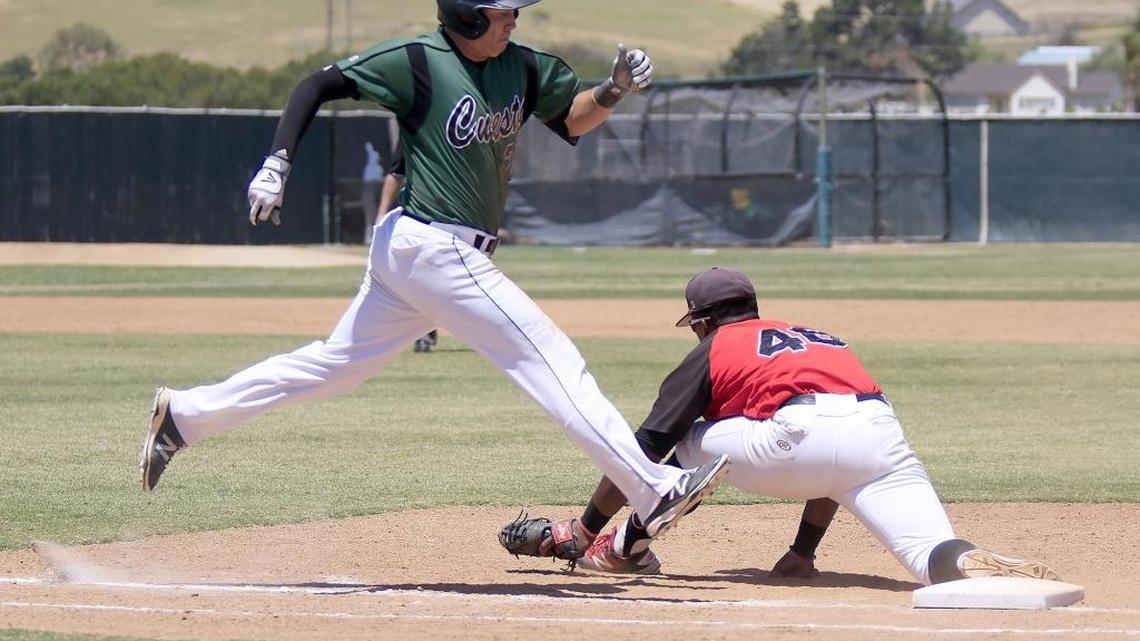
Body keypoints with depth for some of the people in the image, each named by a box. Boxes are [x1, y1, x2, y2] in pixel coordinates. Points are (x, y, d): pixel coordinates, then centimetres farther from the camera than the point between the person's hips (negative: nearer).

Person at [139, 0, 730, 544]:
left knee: (336, 365, 15)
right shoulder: (418, 61, -13)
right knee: (553, 362, -10)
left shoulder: (522, 67, 8)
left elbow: (574, 119, 15)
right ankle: (654, 492, -12)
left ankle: (182, 416, 22)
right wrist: (276, 166, -19)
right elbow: (319, 85, -10)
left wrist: (615, 89, -6)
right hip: (436, 248, -9)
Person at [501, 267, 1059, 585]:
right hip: (882, 440, 4)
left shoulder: (713, 351, 24)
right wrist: (804, 551, 48)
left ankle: (627, 547, 22)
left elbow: (645, 450, 20)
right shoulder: (820, 336, 39)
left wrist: (584, 528, 29)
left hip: (797, 439, -4)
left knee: (683, 444, 21)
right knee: (936, 555, -10)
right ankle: (972, 564, -41)